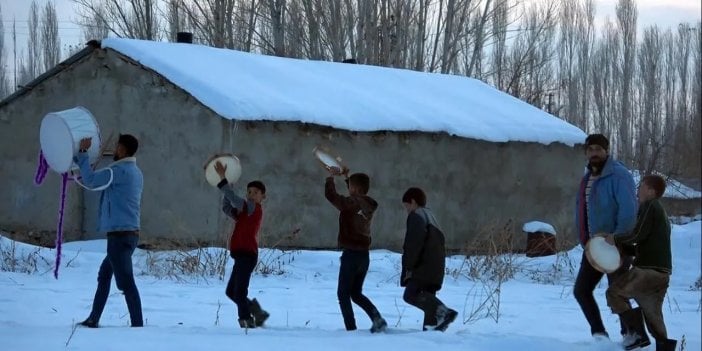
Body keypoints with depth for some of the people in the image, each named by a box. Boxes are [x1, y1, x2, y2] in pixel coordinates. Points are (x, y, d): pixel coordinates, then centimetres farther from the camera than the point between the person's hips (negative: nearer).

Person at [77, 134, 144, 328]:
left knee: (126, 282, -11)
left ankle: (138, 324, -14)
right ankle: (93, 319, 26)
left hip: (120, 234, -10)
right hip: (129, 233, 10)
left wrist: (82, 153, -6)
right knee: (104, 275, 20)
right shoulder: (136, 172, 16)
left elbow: (90, 180, -15)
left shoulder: (120, 171, -15)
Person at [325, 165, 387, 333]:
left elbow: (331, 194, -17)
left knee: (343, 294, 3)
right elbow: (358, 194, 31)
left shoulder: (352, 203, -16)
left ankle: (351, 328, -3)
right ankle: (377, 319, -1)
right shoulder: (367, 204, 8)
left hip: (351, 254, -8)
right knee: (356, 293, 18)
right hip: (364, 254, 8)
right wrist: (347, 177, 29)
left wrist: (331, 176, -2)